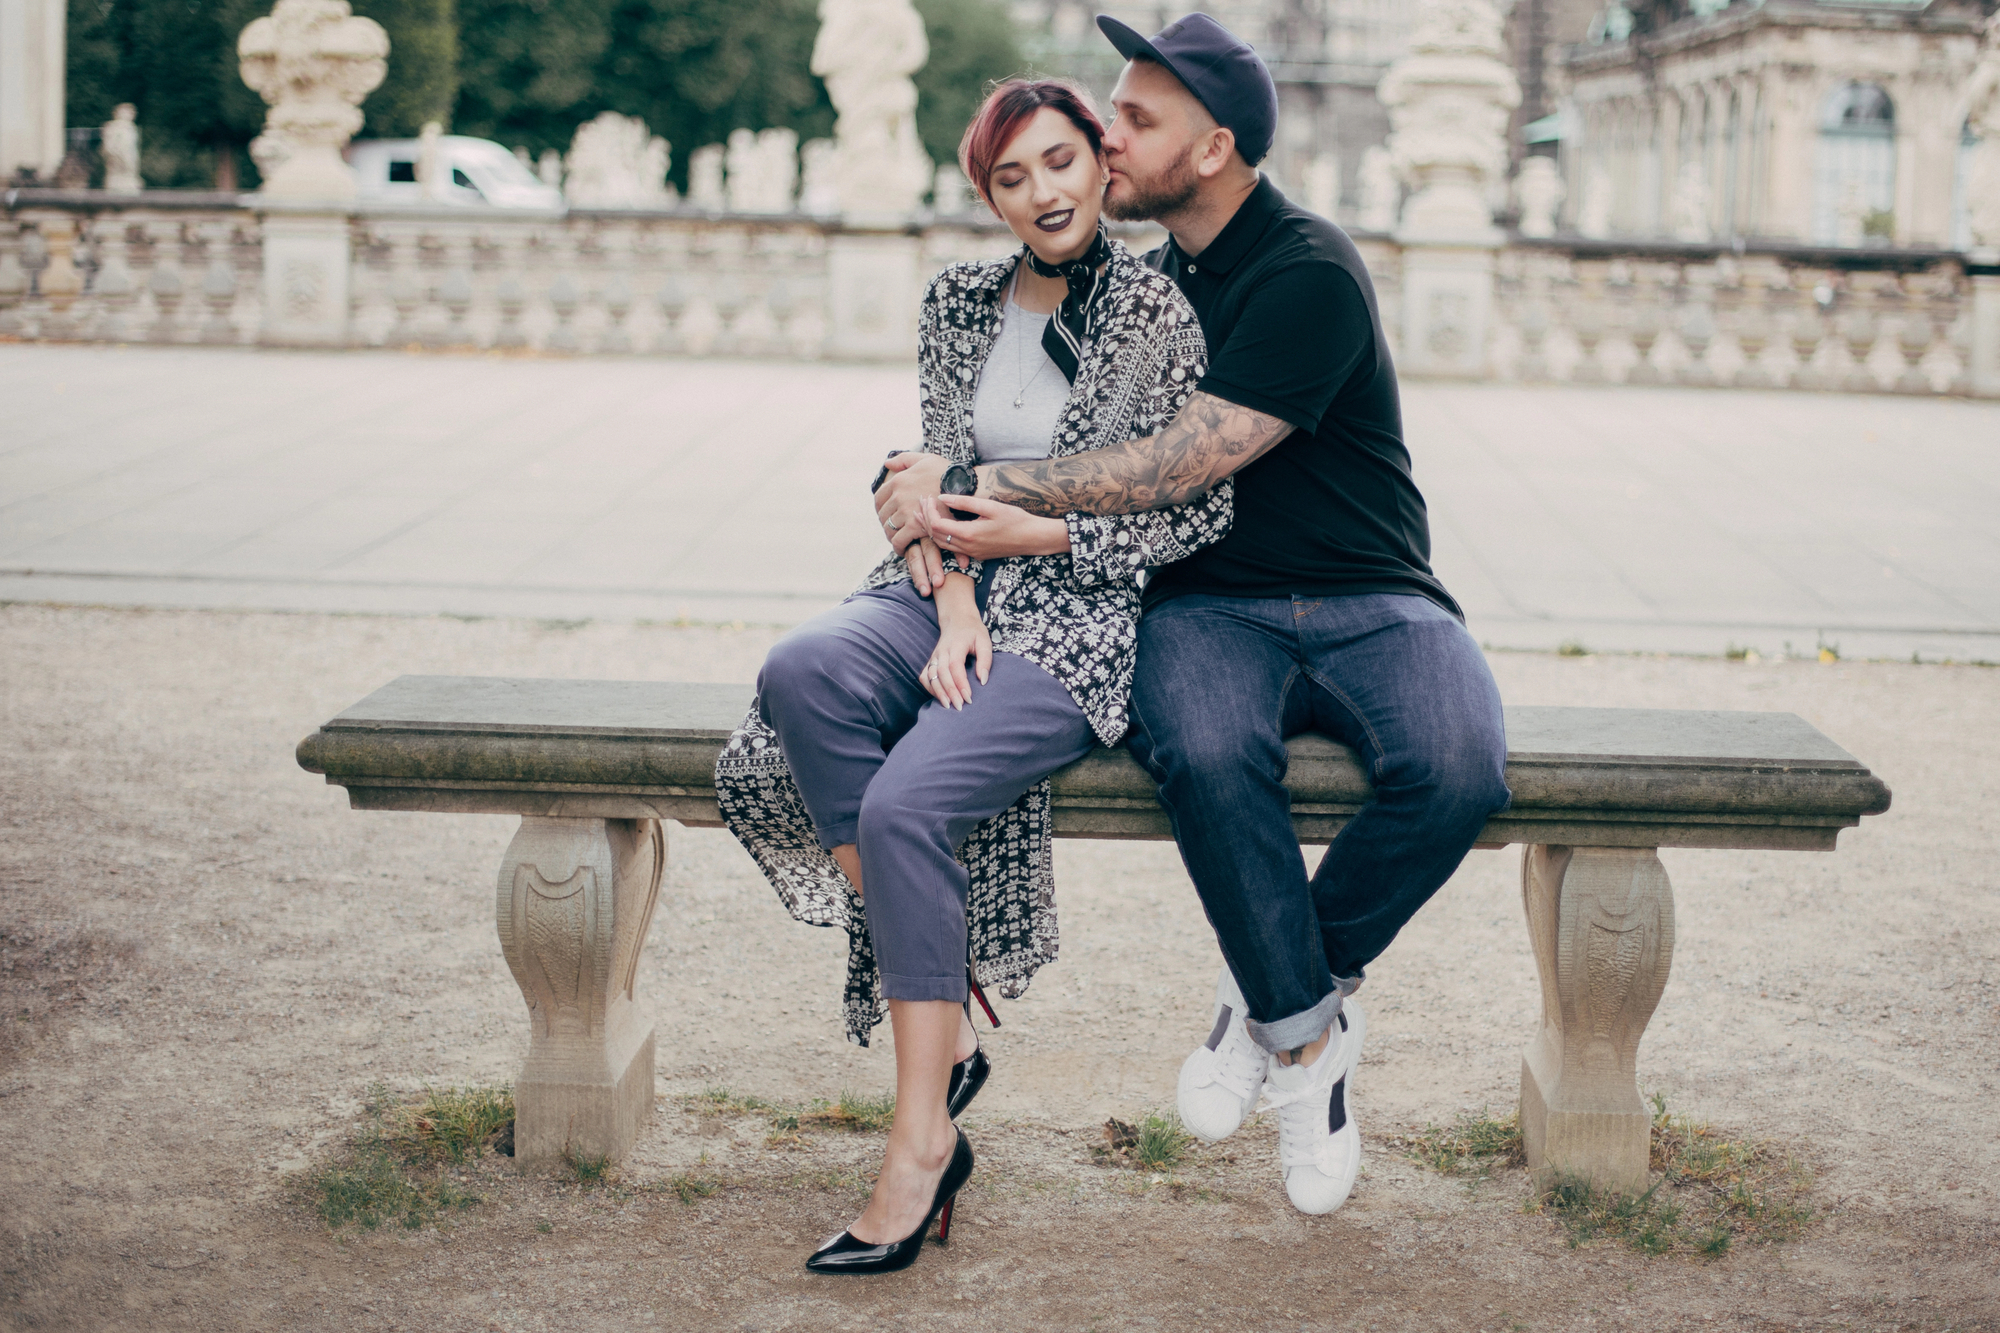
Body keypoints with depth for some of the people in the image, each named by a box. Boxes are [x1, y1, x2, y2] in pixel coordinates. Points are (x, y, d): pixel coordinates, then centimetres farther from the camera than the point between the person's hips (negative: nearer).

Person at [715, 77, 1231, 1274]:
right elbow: (939, 475, 12)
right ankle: (945, 1032, -23)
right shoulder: (958, 304, 13)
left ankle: (924, 1136, -21)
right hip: (947, 593, 5)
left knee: (906, 804, -30)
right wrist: (953, 601, -7)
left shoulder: (1157, 312, -3)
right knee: (801, 672, -30)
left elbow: (1205, 512, -3)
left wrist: (1042, 535, -8)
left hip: (1076, 618, -5)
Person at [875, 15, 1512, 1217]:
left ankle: (1274, 999, -9)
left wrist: (974, 483, -17)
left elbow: (1184, 464, -20)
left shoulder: (1310, 274, -12)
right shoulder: (1153, 275, 12)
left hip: (1367, 603, -3)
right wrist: (954, 510, -3)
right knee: (1204, 753, -33)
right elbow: (1092, 449, 18)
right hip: (1213, 608, 4)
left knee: (1456, 770, -34)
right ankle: (1310, 1036, -14)